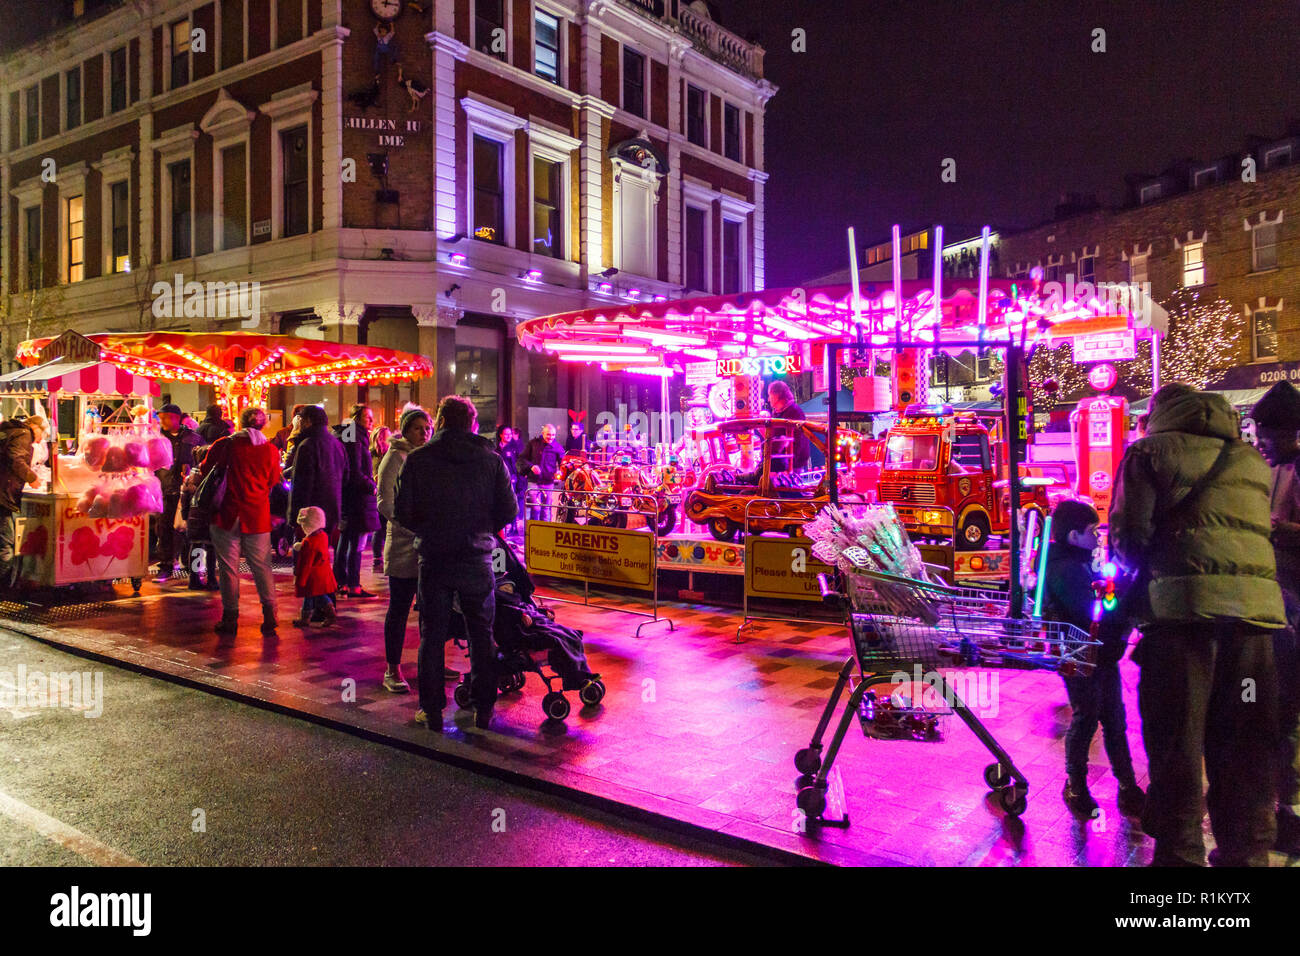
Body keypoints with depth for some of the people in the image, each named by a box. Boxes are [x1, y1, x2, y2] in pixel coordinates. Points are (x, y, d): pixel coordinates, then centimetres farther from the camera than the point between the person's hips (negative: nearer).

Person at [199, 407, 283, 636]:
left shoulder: (226, 445, -4)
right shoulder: (271, 450, 0)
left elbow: (205, 469, 7)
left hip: (228, 514, -1)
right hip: (258, 515, 2)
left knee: (229, 568, 6)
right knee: (262, 567, 8)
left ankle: (230, 618, 10)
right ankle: (269, 617, 6)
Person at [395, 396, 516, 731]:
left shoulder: (417, 460, -5)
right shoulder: (491, 460, -3)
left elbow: (402, 512, -6)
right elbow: (508, 510, -2)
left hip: (433, 559, -1)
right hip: (477, 558, 1)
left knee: (432, 635, 10)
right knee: (482, 635, 12)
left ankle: (431, 710, 15)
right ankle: (483, 710, 17)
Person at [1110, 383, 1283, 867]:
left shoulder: (1151, 452, 6)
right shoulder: (1252, 460, 22)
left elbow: (1128, 539, -2)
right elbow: (1262, 533, 19)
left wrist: (1142, 572, 18)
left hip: (1184, 605, -5)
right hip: (1254, 603, 5)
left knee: (1177, 737, 1)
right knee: (1243, 741, 13)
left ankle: (1180, 851, 3)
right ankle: (1246, 852, 20)